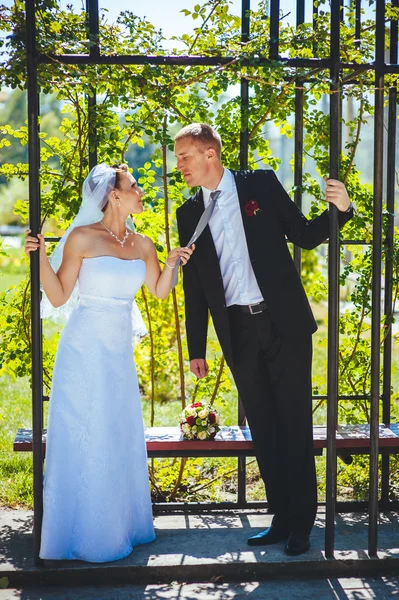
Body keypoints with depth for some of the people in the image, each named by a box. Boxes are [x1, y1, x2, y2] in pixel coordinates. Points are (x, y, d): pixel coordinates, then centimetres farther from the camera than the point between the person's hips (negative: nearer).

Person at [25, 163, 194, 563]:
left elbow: (159, 291, 19)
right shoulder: (82, 238, -9)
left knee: (120, 439, 11)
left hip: (120, 352, 6)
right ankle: (83, 534, 12)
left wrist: (172, 262, 3)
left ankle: (119, 526, 25)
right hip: (85, 349, -6)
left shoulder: (142, 245, 7)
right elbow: (58, 296, -7)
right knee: (83, 439, 0)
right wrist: (40, 257, -19)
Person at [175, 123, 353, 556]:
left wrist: (339, 210, -13)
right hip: (238, 332, 3)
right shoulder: (189, 213, 8)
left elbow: (304, 235, 6)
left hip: (284, 323, -3)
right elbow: (193, 285, 11)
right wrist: (196, 349, 10)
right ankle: (281, 519, 19)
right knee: (263, 429, 8)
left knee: (294, 423, 1)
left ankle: (301, 524, 12)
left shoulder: (261, 184, 1)